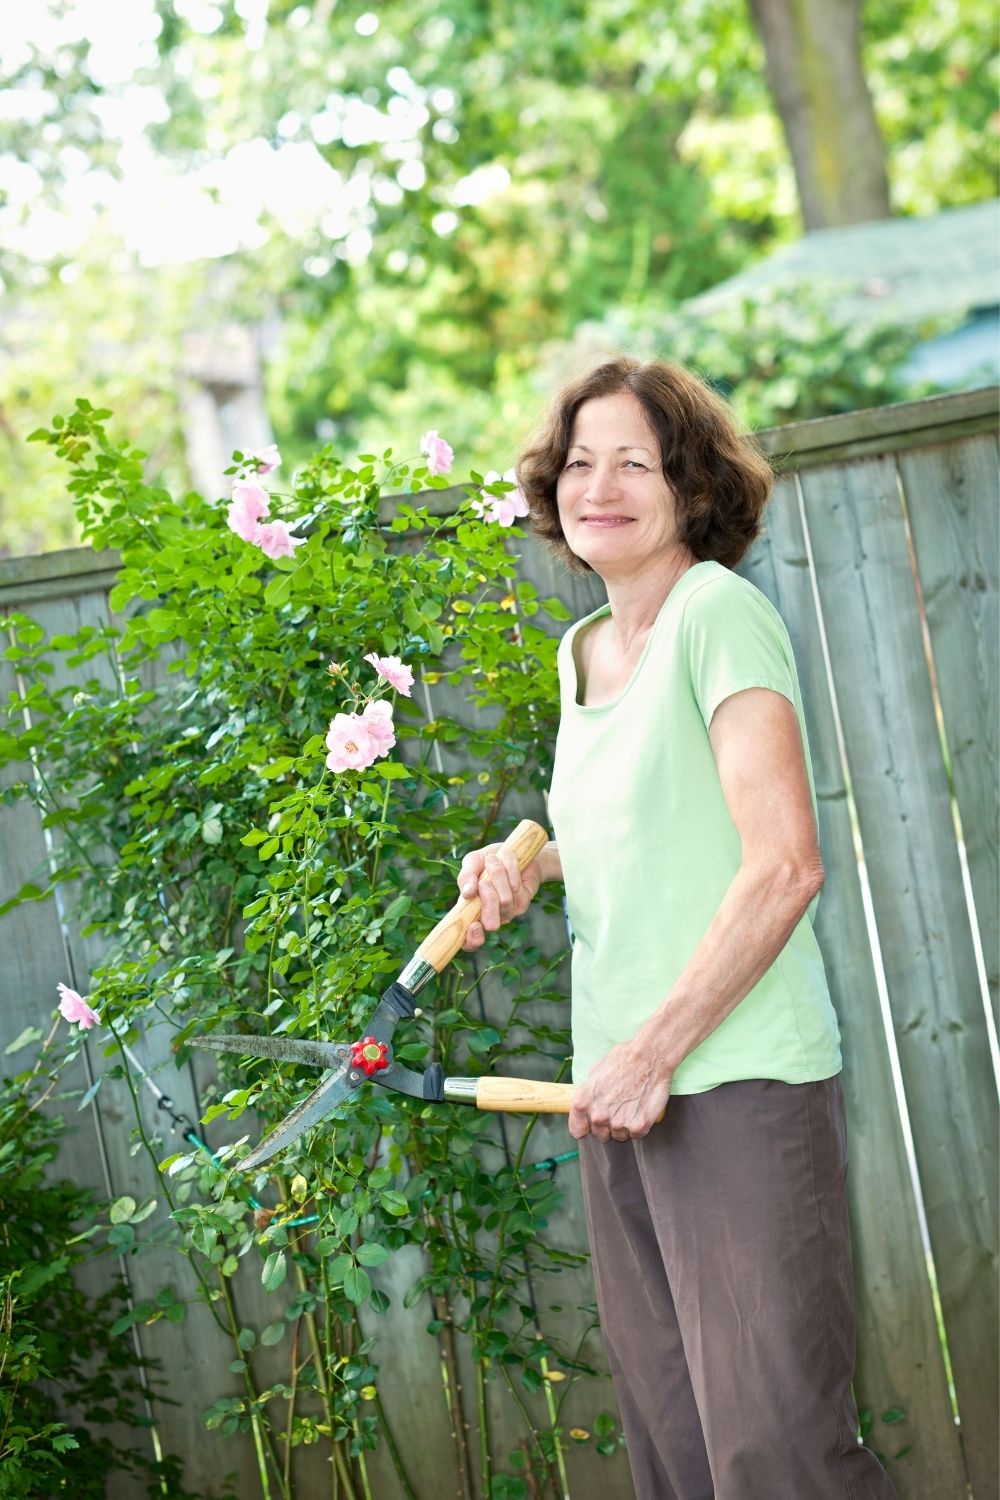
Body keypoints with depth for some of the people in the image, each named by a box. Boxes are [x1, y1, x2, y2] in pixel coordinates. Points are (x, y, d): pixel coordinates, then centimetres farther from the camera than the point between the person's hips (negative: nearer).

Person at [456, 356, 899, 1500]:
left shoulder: (719, 610, -9)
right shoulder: (579, 651, 15)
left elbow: (785, 865, -16)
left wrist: (654, 1054, -15)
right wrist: (528, 862, 8)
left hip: (738, 1081, -8)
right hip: (620, 1091, 8)